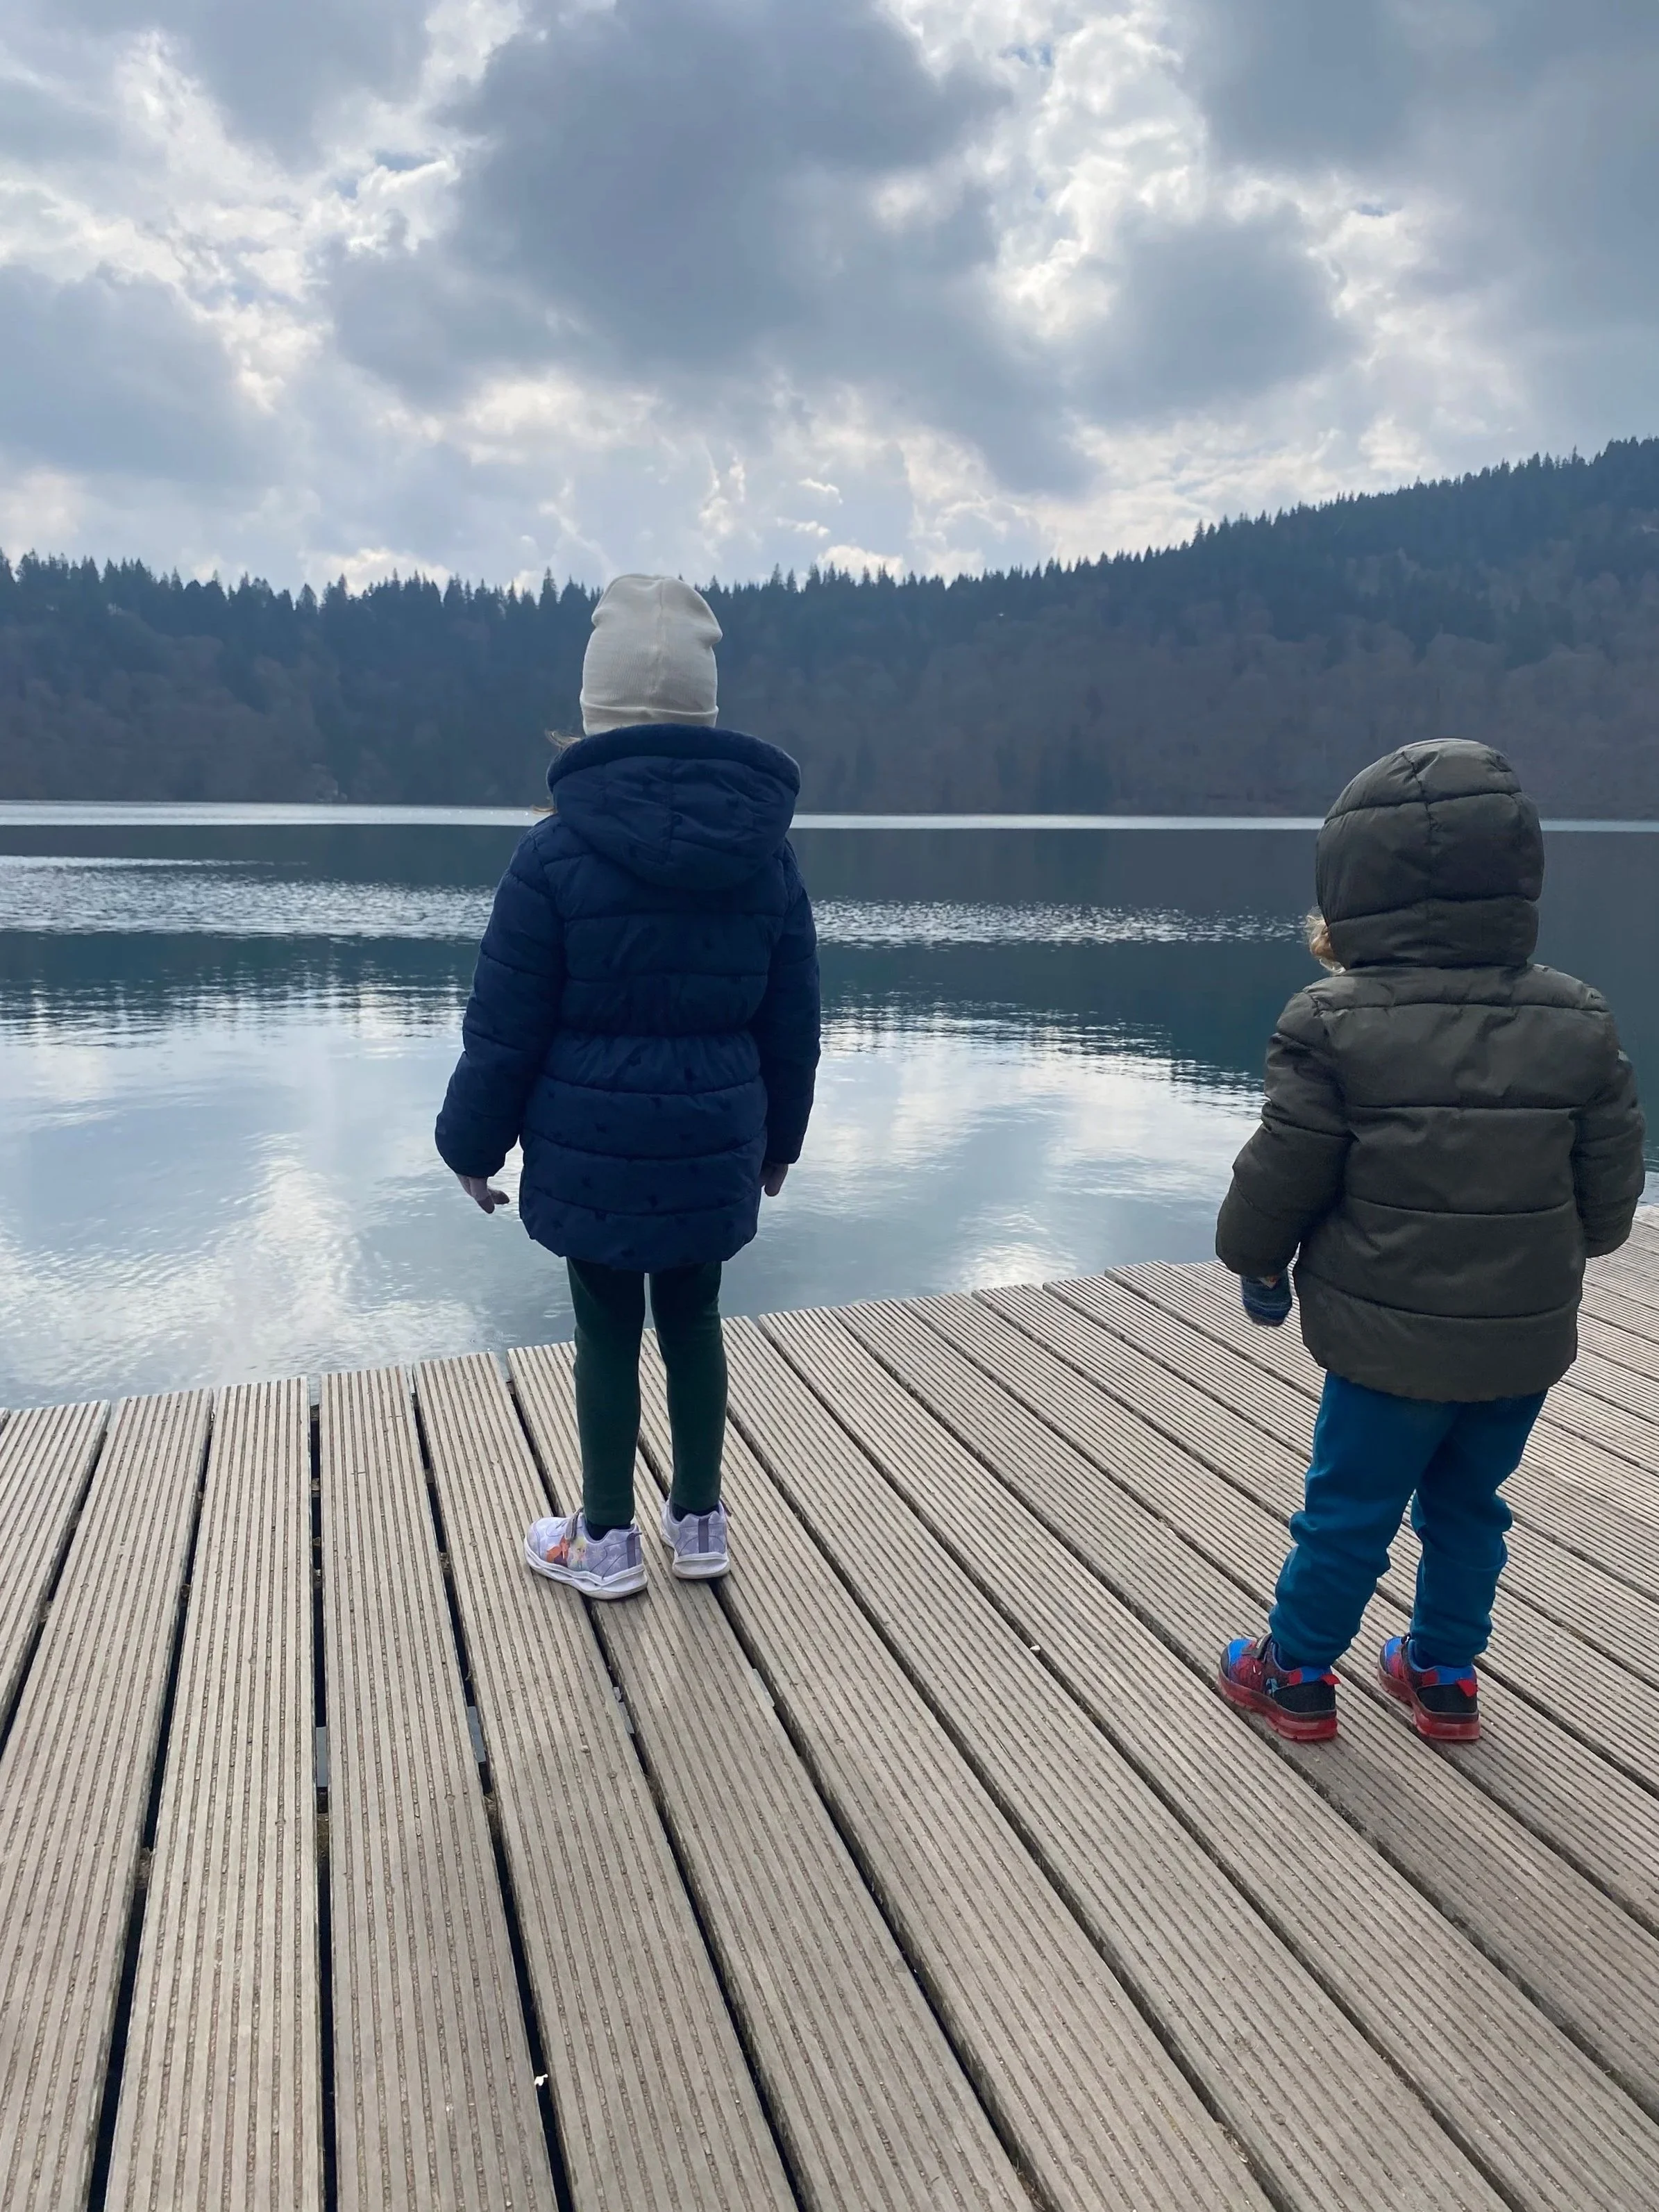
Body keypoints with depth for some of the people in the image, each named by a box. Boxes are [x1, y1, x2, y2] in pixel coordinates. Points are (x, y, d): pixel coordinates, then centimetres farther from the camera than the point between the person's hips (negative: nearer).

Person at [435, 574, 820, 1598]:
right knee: (693, 1319, 16)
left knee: (609, 1330, 9)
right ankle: (699, 1522, 30)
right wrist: (779, 1137, 19)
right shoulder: (767, 849, 1)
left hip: (592, 1143, -3)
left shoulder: (559, 851, -11)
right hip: (714, 1141, 4)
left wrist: (473, 1142, 6)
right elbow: (792, 1022, 6)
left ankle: (606, 1539, 24)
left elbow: (506, 1027, -8)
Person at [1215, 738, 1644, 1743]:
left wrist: (1257, 1262, 7)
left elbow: (1281, 1177, -12)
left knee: (1348, 1511, 12)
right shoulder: (1580, 1025, -4)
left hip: (1391, 1338, -4)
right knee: (1469, 1508, 21)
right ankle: (1445, 1675, 37)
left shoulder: (1332, 1025, -18)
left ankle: (1297, 1674, 29)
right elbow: (1611, 1190, 3)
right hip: (1528, 1337, 4)